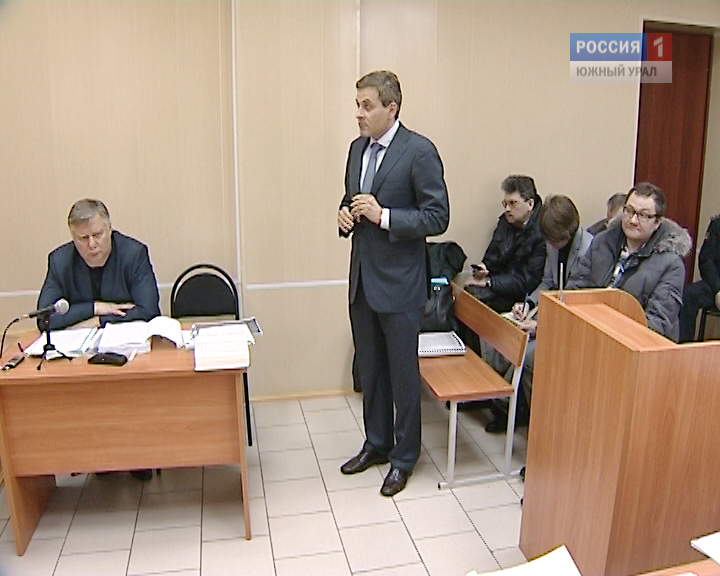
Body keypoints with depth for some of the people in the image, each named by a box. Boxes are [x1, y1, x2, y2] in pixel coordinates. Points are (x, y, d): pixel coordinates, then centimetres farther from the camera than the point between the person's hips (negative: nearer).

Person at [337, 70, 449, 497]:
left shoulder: (419, 151, -13)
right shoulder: (358, 148, 9)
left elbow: (438, 217, -15)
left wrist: (382, 216, -22)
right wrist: (346, 214, -2)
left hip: (399, 283, -7)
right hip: (362, 278, 7)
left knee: (403, 373, 7)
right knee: (369, 370, 18)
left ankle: (404, 457, 26)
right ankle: (376, 444, 37)